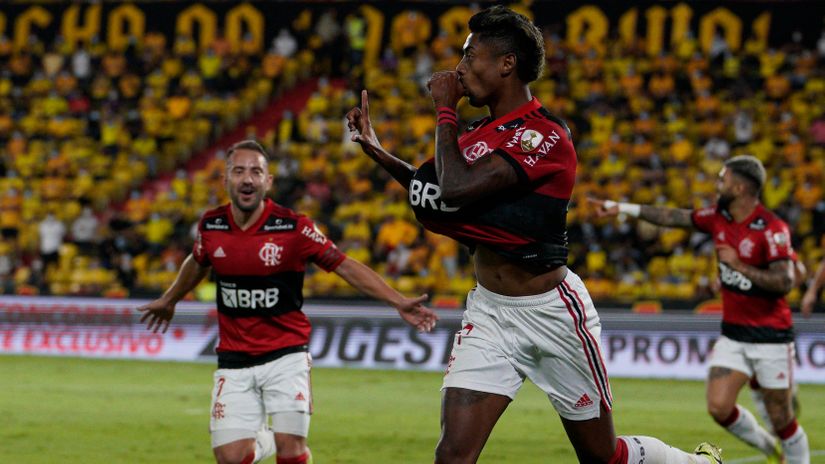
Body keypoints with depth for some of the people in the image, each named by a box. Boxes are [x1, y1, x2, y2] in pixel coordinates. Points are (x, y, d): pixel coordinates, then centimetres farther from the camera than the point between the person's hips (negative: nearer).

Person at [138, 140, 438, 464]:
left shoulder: (294, 227, -12)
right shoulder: (211, 226, -1)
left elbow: (346, 267, -6)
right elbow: (198, 263, 21)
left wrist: (398, 302, -13)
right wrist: (169, 300, 38)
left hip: (286, 355, -2)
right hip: (234, 360, 3)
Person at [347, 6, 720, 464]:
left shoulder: (544, 136, -19)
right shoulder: (479, 133, 6)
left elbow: (457, 189, -28)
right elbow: (441, 207, 21)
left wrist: (445, 111, -15)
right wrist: (377, 151, 13)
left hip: (551, 312, -6)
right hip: (489, 311, 6)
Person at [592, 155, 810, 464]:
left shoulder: (772, 229, -19)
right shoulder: (718, 217, 3)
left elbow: (784, 282, -26)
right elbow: (674, 217, 15)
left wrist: (738, 265, -26)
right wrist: (622, 208, 17)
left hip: (770, 335, -6)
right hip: (733, 334, 6)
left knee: (781, 419, -1)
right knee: (719, 407, -5)